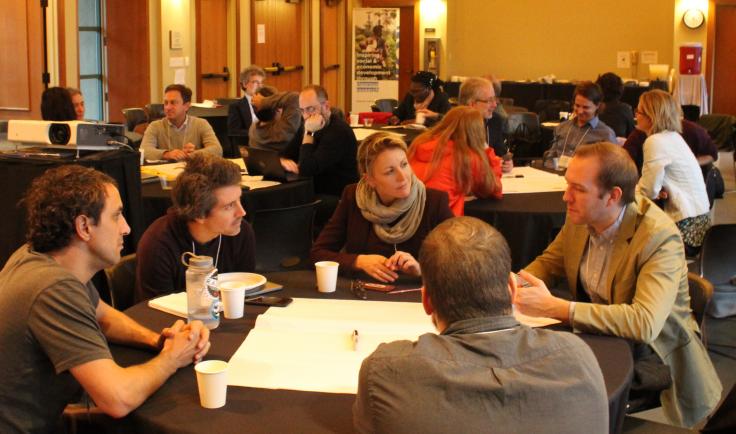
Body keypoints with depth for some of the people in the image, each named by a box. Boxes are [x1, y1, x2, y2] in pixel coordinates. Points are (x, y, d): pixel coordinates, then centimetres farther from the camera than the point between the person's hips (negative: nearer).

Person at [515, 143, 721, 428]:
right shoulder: (581, 216, -7)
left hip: (648, 355, -6)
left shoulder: (660, 238, -27)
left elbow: (645, 323, -38)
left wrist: (555, 307, -42)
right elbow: (549, 262, 9)